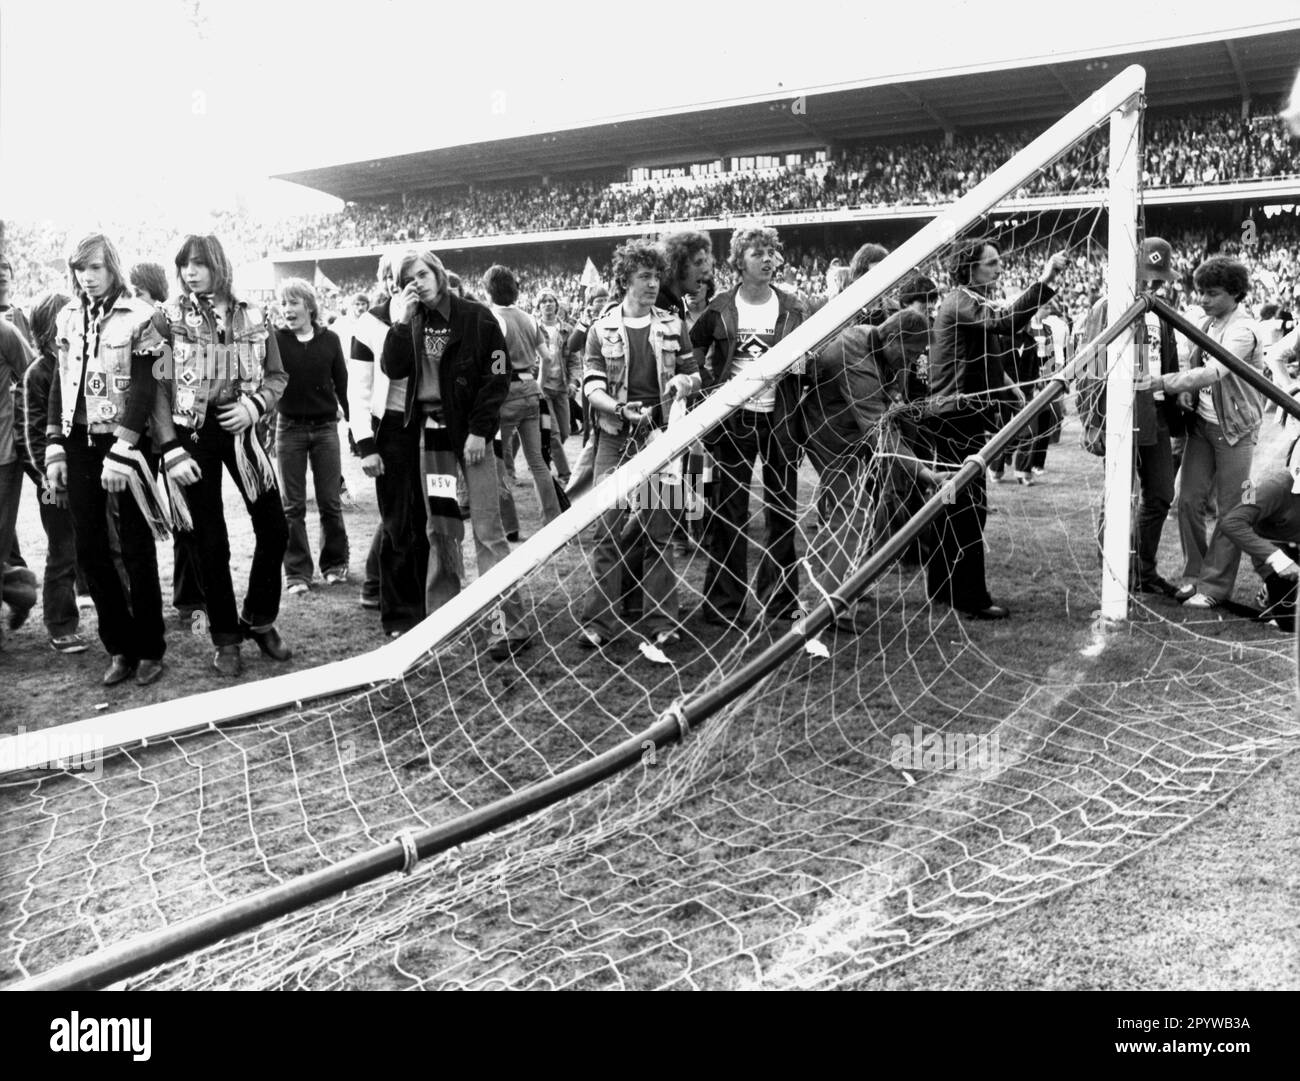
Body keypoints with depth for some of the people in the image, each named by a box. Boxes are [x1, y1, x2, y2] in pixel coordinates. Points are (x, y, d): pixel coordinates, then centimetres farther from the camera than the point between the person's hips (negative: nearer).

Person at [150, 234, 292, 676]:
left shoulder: (252, 316, 2)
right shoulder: (167, 318, -4)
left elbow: (277, 374, 9)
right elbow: (157, 387, -5)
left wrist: (255, 405, -10)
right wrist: (170, 448, -13)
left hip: (239, 430, 2)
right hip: (191, 435, -2)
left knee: (274, 528, 1)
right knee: (209, 543, 4)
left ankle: (259, 620, 23)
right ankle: (226, 639, 19)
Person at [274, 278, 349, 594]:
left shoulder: (329, 340, 0)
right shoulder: (276, 340, -3)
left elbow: (342, 382, 5)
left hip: (325, 427, 0)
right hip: (289, 428, 0)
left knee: (330, 501, 5)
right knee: (293, 505, 4)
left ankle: (335, 563, 21)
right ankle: (297, 572, 11)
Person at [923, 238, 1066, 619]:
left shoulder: (974, 301, 19)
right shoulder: (960, 302, -14)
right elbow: (1004, 323, -32)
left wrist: (1008, 385, 12)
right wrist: (1044, 282, -33)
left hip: (964, 416, 11)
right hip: (958, 416, -11)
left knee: (953, 503, 14)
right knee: (970, 505, -8)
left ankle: (942, 587, 23)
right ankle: (971, 597, -4)